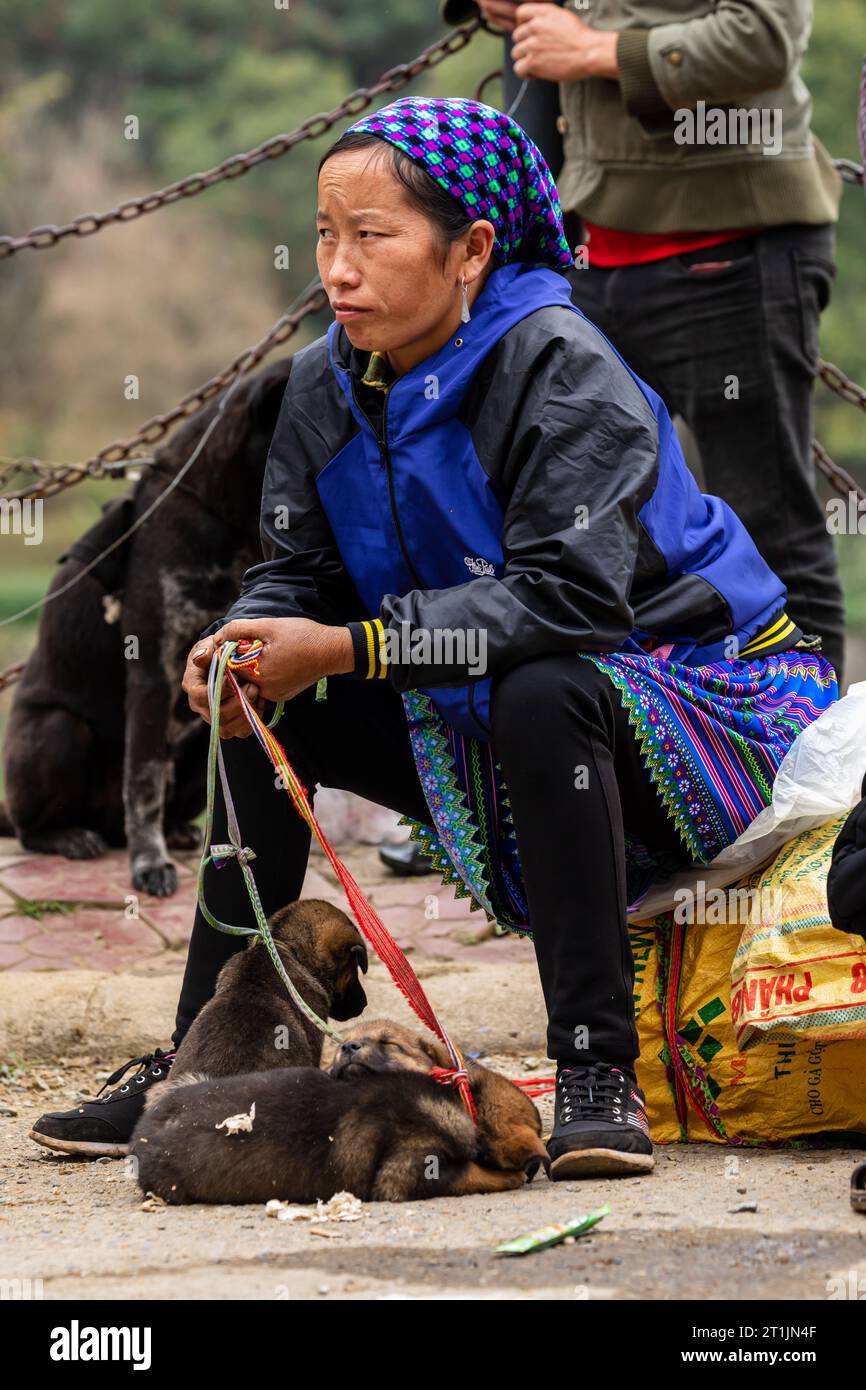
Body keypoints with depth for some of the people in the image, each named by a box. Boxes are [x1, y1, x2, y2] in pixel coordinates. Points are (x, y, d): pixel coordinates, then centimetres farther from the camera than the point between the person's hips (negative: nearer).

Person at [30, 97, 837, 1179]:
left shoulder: (561, 371, -23)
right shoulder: (327, 385, -1)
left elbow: (567, 595, -33)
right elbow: (297, 573, 3)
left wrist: (347, 648, -35)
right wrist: (247, 643, -23)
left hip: (695, 703, -8)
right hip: (476, 729, 8)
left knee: (541, 694, -38)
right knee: (255, 712, -2)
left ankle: (597, 1073, -34)